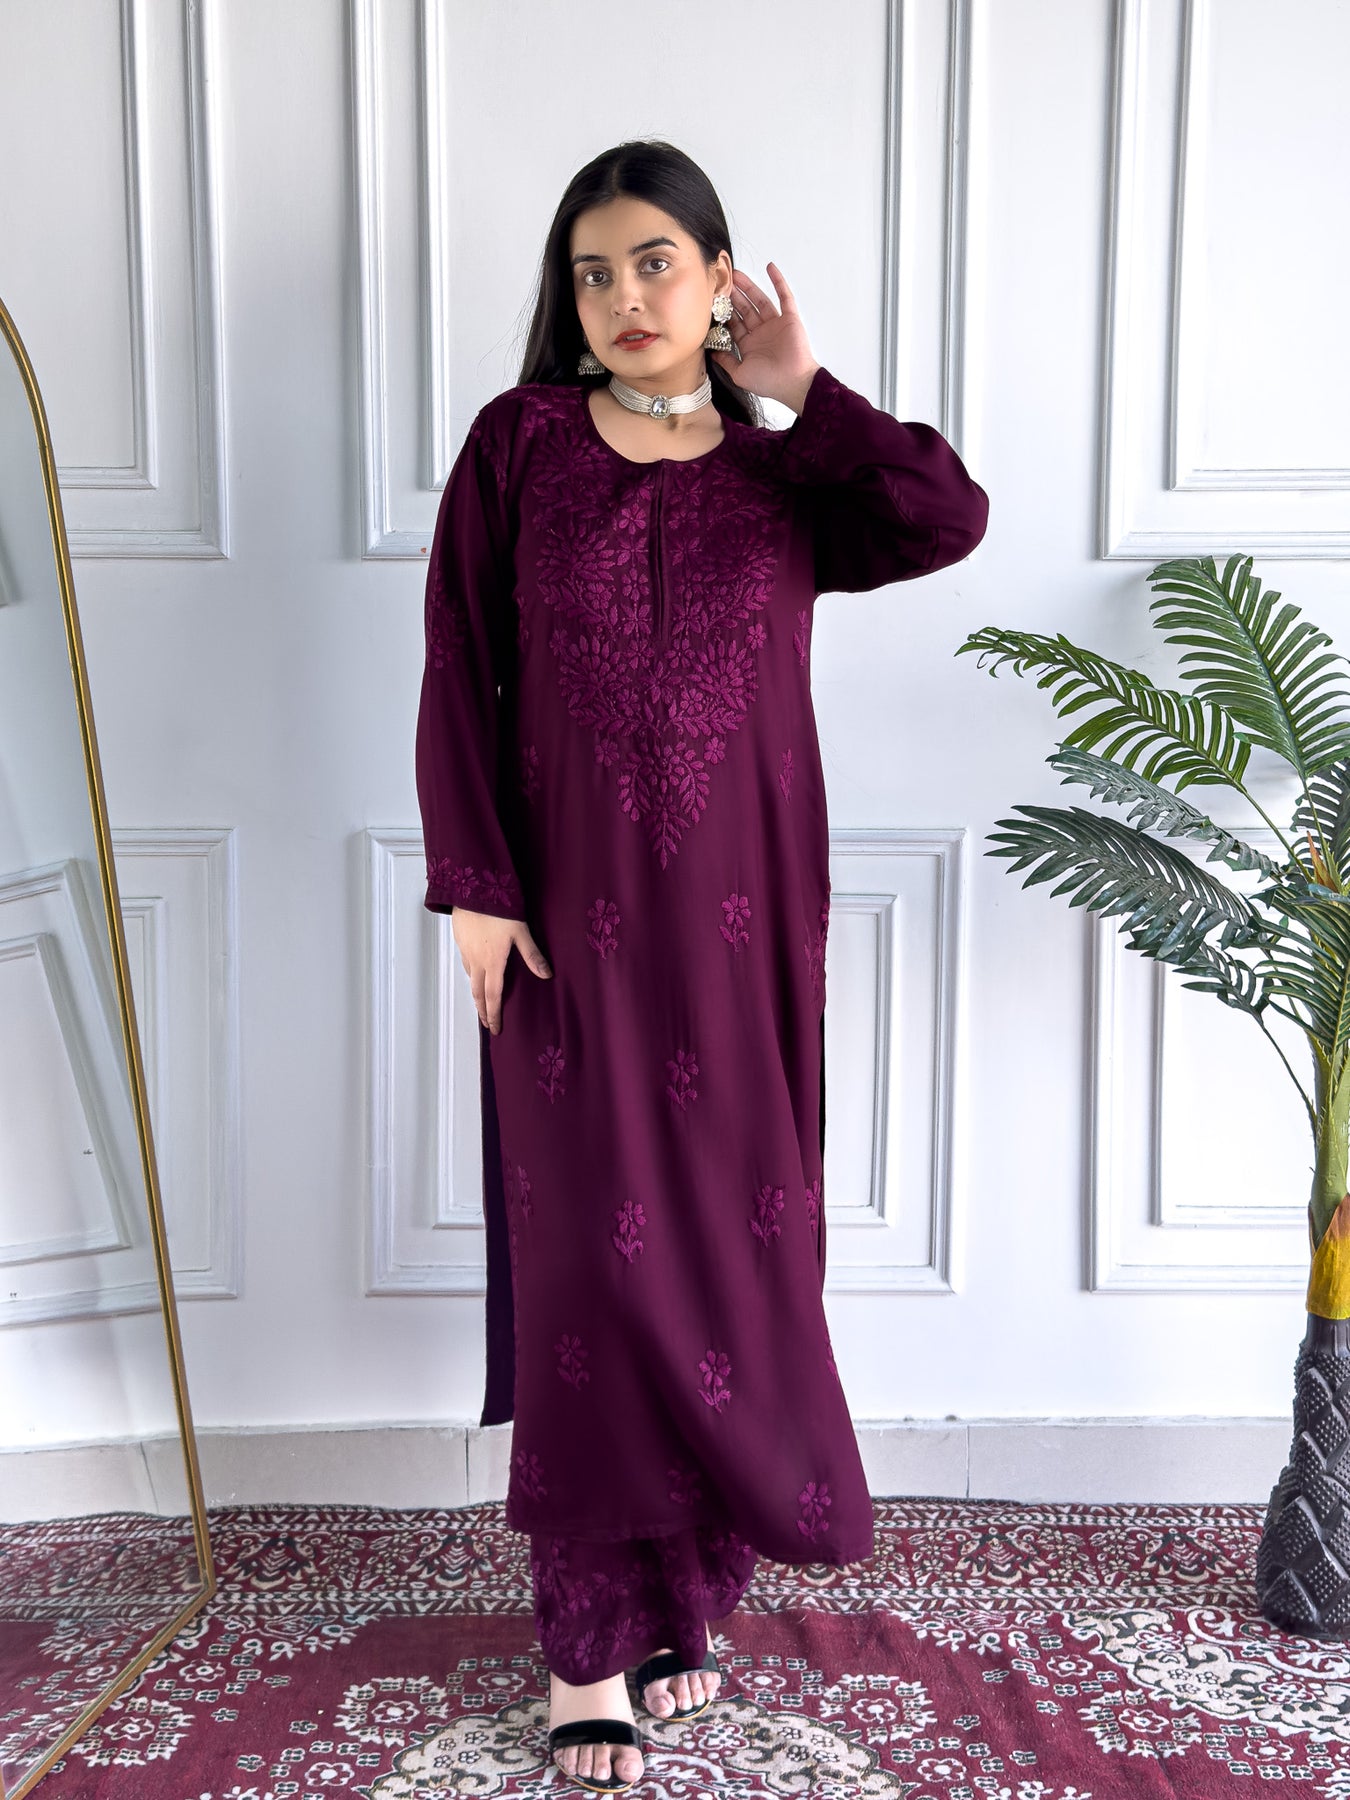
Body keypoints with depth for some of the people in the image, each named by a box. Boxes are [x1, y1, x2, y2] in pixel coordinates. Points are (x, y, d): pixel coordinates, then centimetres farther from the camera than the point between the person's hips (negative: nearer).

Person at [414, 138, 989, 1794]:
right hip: (573, 912, -2)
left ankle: (686, 1580, 26)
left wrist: (801, 394, -5)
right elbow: (458, 675, -2)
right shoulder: (520, 443, 3)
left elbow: (951, 518, -13)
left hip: (743, 918, 2)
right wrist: (475, 888, -9)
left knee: (731, 1238, 7)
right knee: (591, 1253, 0)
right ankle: (585, 1637, 12)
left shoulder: (788, 478, 7)